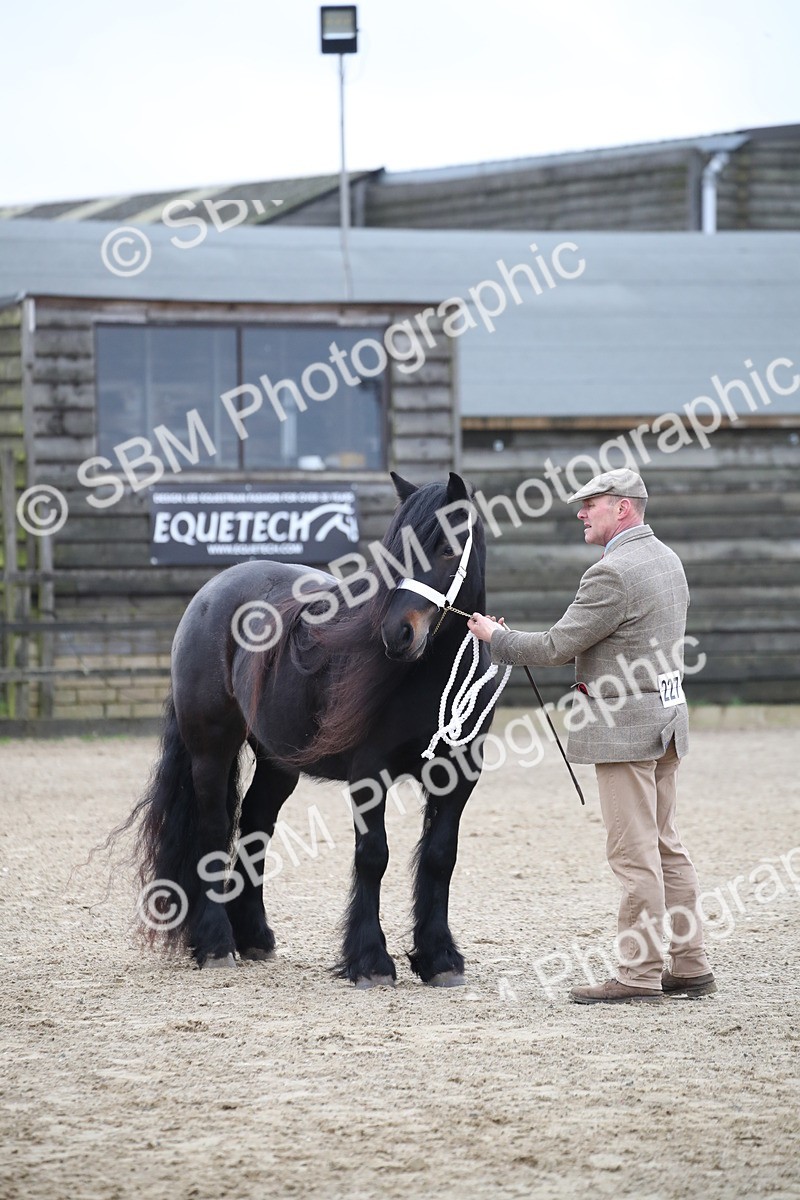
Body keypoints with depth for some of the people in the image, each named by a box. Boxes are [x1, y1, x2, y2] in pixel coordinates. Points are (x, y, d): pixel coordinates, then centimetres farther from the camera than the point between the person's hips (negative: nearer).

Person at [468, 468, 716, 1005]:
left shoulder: (612, 574, -18)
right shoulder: (667, 559, 13)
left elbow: (557, 647, -16)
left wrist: (497, 637, -1)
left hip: (625, 725, -10)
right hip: (667, 716, 10)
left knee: (634, 853, -6)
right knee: (666, 846, 13)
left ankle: (640, 975, -3)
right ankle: (690, 966, 16)